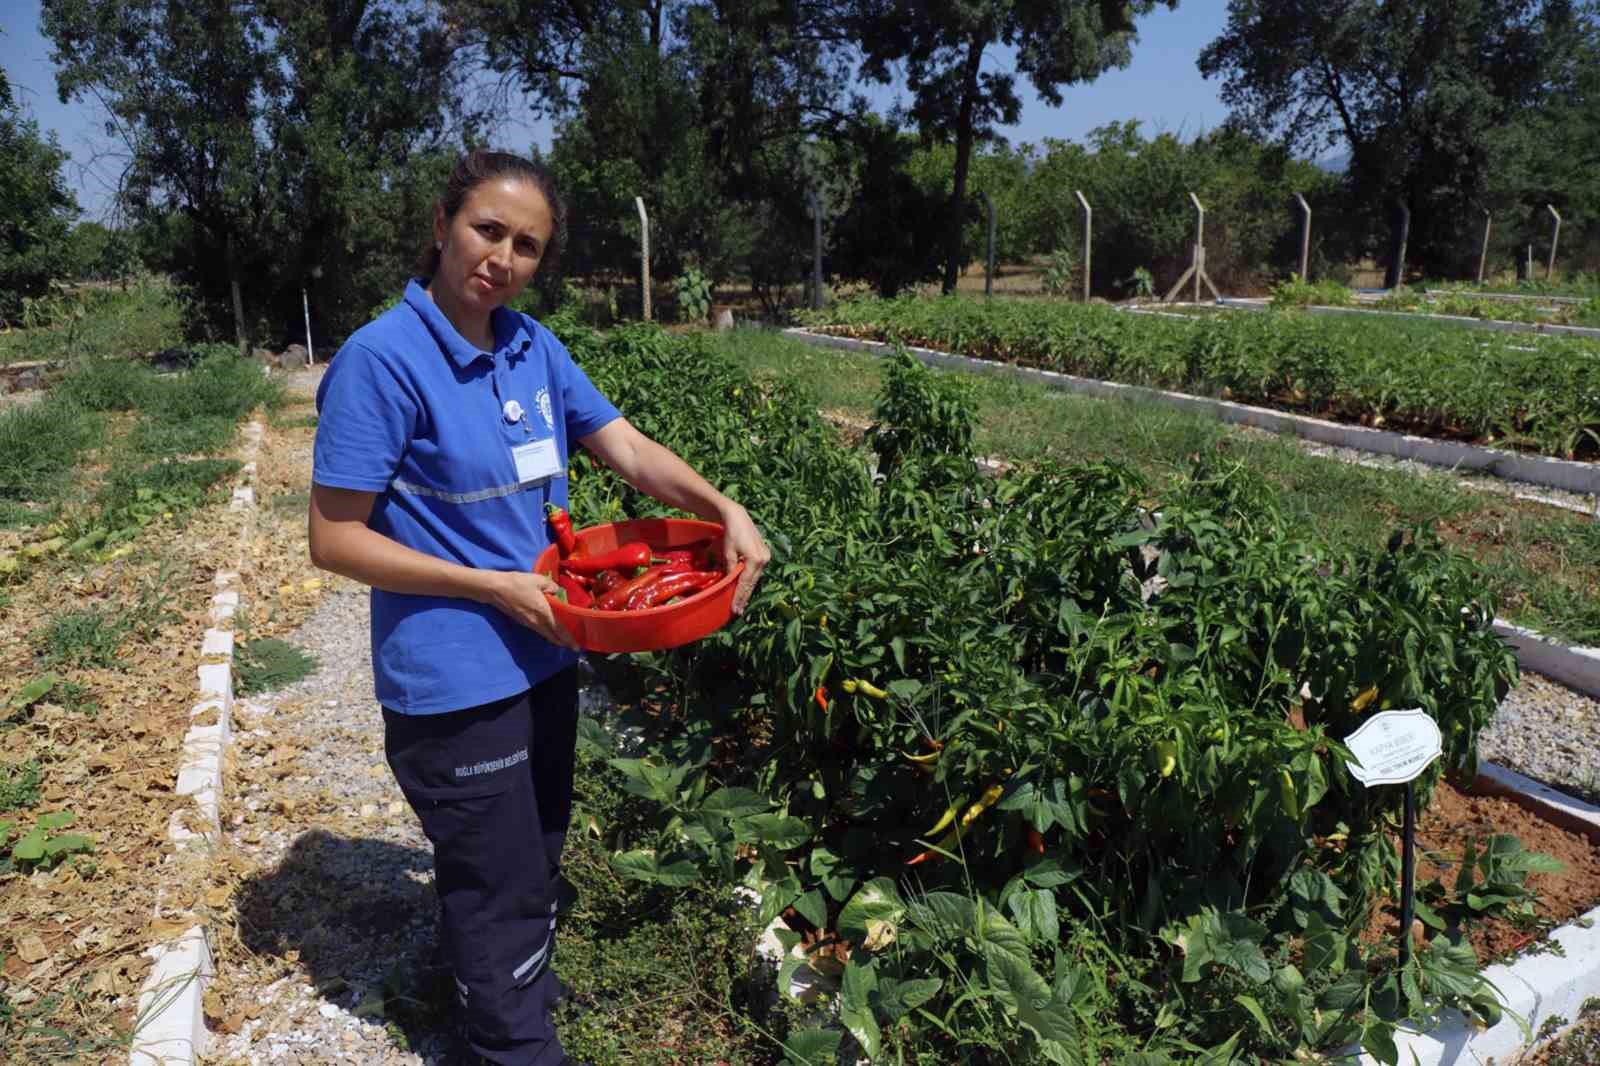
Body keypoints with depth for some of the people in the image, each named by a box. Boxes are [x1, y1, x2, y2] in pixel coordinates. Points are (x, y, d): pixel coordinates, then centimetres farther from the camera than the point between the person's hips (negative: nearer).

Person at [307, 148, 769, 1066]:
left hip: (543, 656, 7)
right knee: (501, 882, 10)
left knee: (536, 861, 26)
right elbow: (336, 540, -17)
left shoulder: (535, 349, 0)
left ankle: (522, 989, 51)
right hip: (455, 679, -7)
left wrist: (726, 510, -16)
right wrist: (496, 588, -21)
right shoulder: (382, 359, -19)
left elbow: (629, 450, 1)